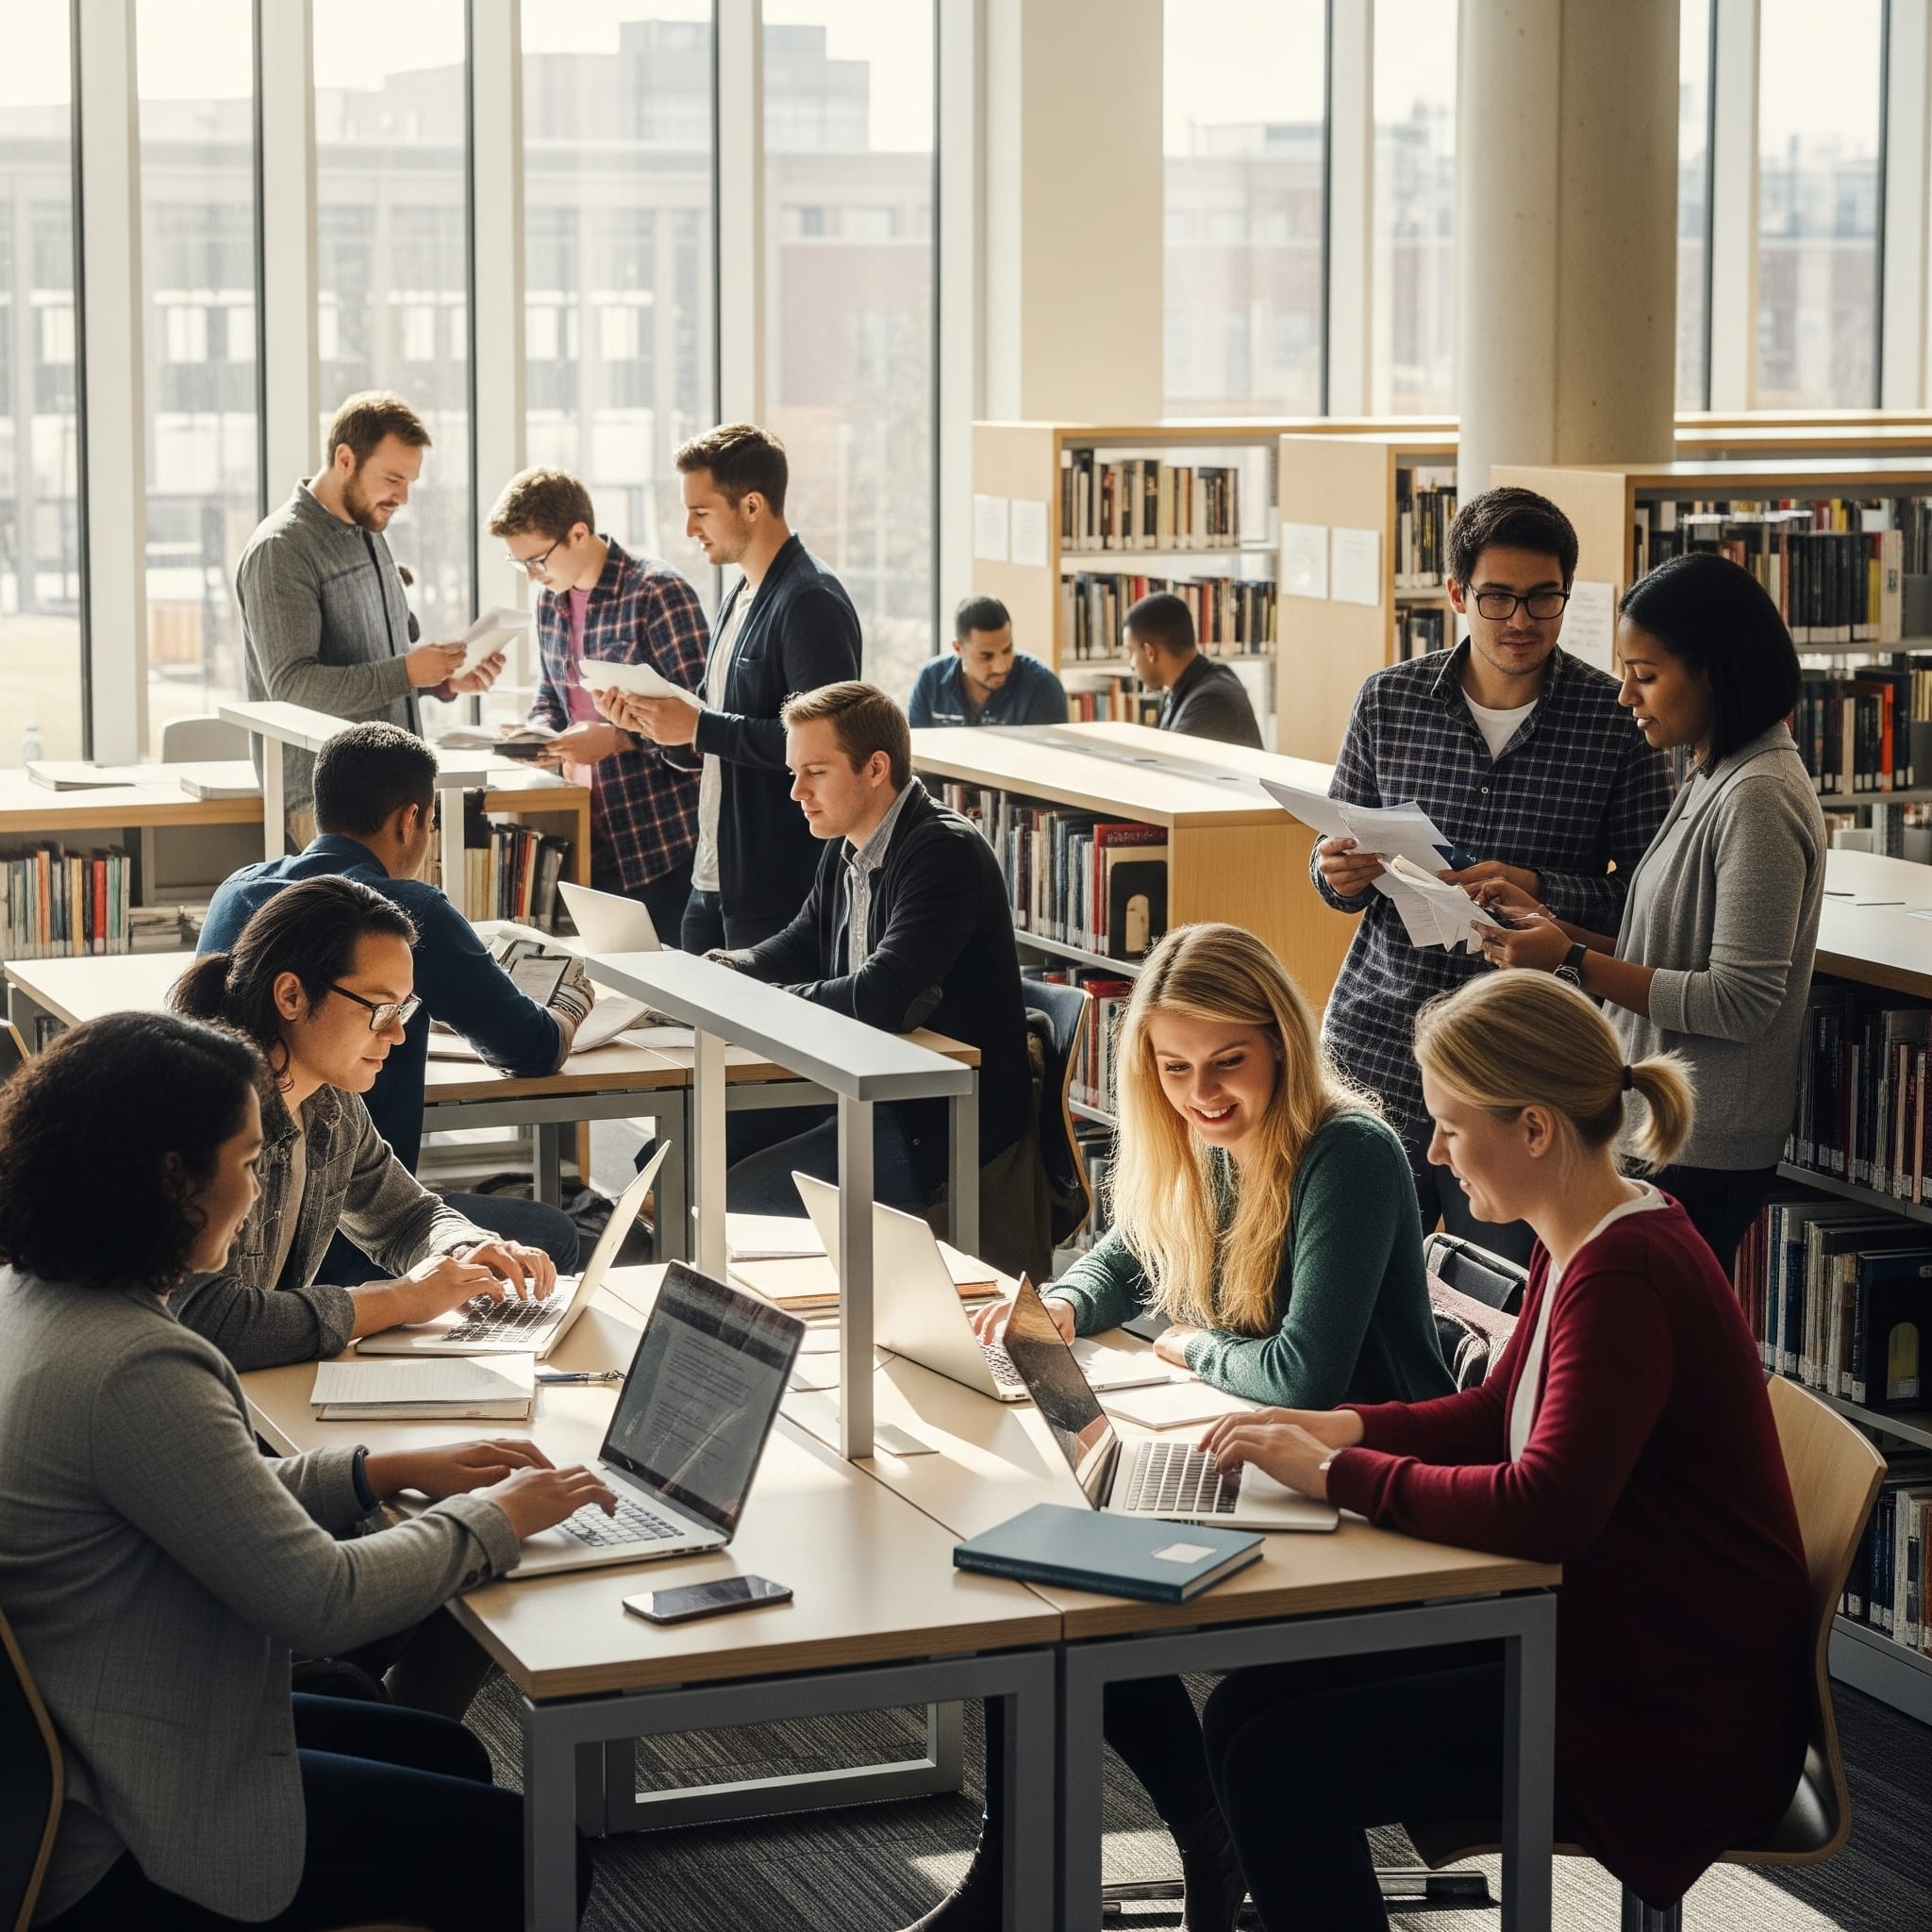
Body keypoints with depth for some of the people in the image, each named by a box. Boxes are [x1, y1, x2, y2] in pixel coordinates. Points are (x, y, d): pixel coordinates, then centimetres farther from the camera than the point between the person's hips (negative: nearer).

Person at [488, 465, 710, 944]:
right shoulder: (551, 603, 11)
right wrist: (538, 731, 2)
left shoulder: (657, 592, -13)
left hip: (665, 839, -7)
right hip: (598, 838, 7)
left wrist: (615, 739, -23)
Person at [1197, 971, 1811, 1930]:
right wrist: (1343, 1426, 3)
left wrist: (1336, 1472, -21)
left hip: (1676, 1720, -10)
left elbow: (1545, 1508, -32)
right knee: (1247, 1710, 3)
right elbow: (1496, 1415, 20)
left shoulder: (1626, 1276, -24)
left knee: (1280, 1770, -15)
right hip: (1591, 1636, 10)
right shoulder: (1582, 1244, 8)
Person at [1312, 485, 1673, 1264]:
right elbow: (1335, 854, 13)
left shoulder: (1615, 719, -3)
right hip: (1378, 1036, 2)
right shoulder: (1388, 700, 5)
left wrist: (1540, 890, -18)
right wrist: (1336, 872, -9)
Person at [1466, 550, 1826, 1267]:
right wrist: (1548, 922, 6)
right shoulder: (1711, 783, 13)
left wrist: (1574, 961, -18)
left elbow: (1740, 1002, -20)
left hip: (1702, 1154, -9)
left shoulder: (1758, 801, -17)